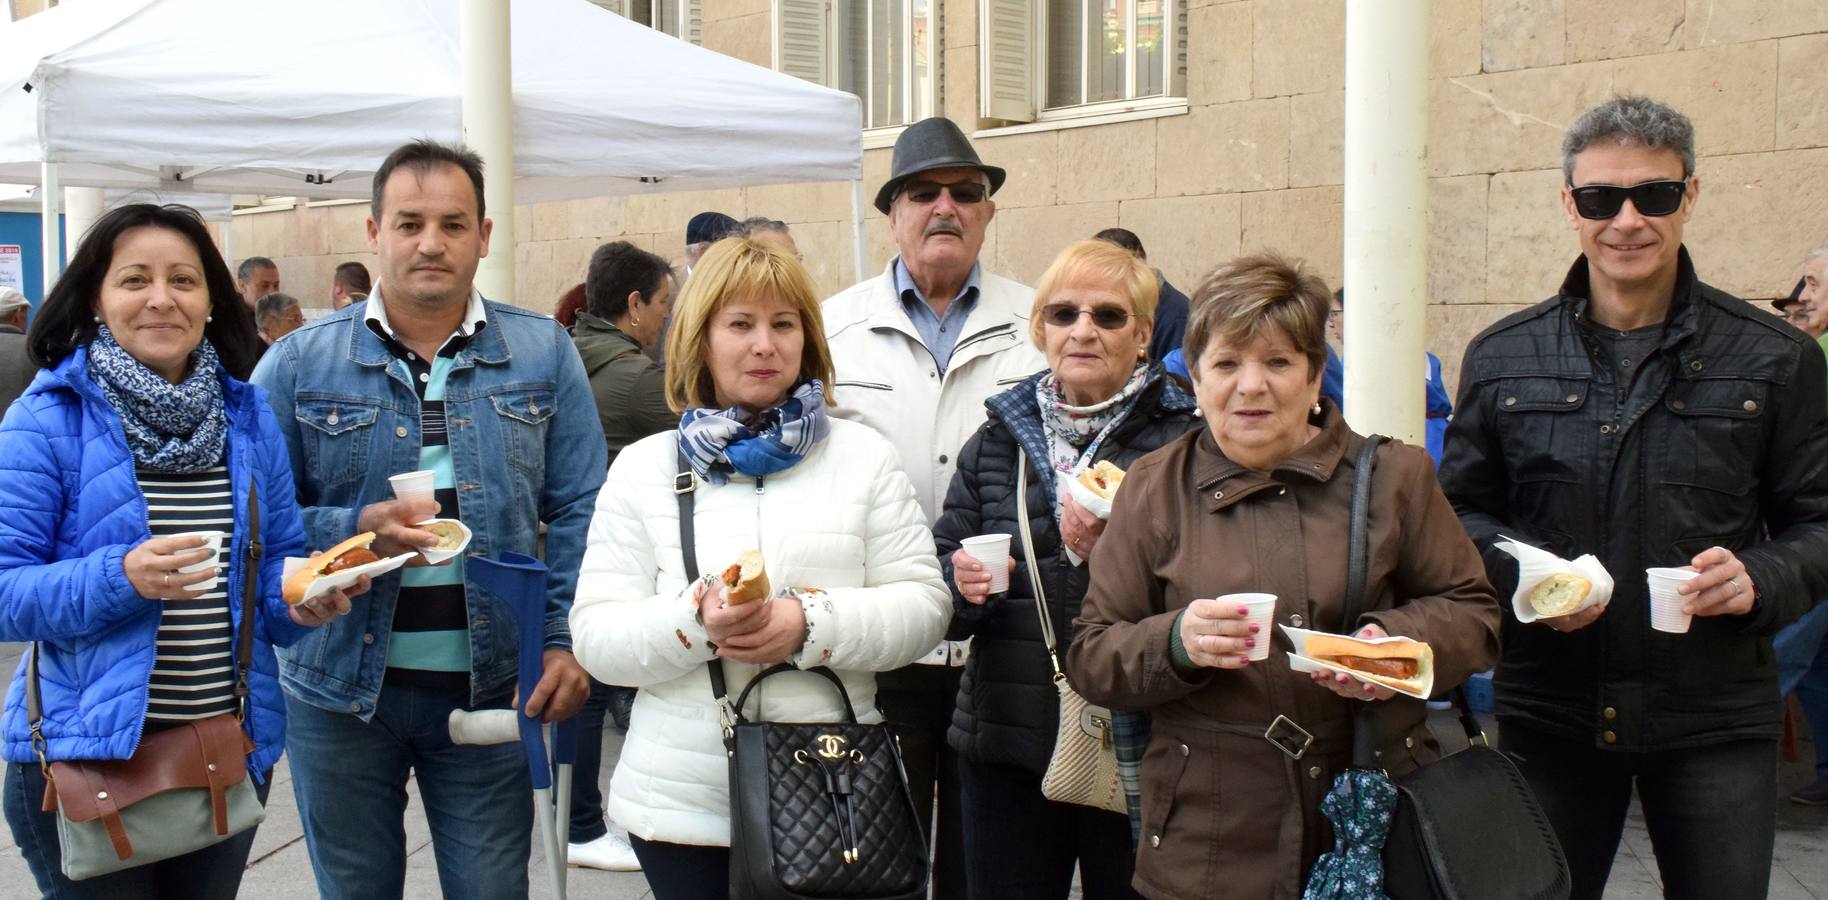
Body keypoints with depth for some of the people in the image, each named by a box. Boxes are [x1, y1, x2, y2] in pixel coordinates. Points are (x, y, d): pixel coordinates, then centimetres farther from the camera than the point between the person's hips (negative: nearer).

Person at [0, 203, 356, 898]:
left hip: (233, 747, 5)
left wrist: (300, 601, -11)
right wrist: (121, 578, -27)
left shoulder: (248, 416, 6)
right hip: (88, 753, -4)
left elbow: (280, 560, 11)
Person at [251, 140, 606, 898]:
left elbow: (579, 512, 0)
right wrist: (358, 530, -21)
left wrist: (568, 640, -11)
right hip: (340, 688, 1)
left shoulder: (544, 353, 2)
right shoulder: (298, 364, -1)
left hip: (490, 686, 0)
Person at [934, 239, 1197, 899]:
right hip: (1006, 747, 4)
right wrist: (962, 585, -8)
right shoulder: (996, 441, 9)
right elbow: (937, 578, 13)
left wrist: (1111, 552, -22)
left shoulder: (1185, 439, -3)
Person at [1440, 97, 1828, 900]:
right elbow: (1461, 511, 9)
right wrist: (1523, 575, -11)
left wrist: (1762, 579, -17)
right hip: (1548, 708, 1)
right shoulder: (1502, 358, 4)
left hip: (1717, 717, -1)